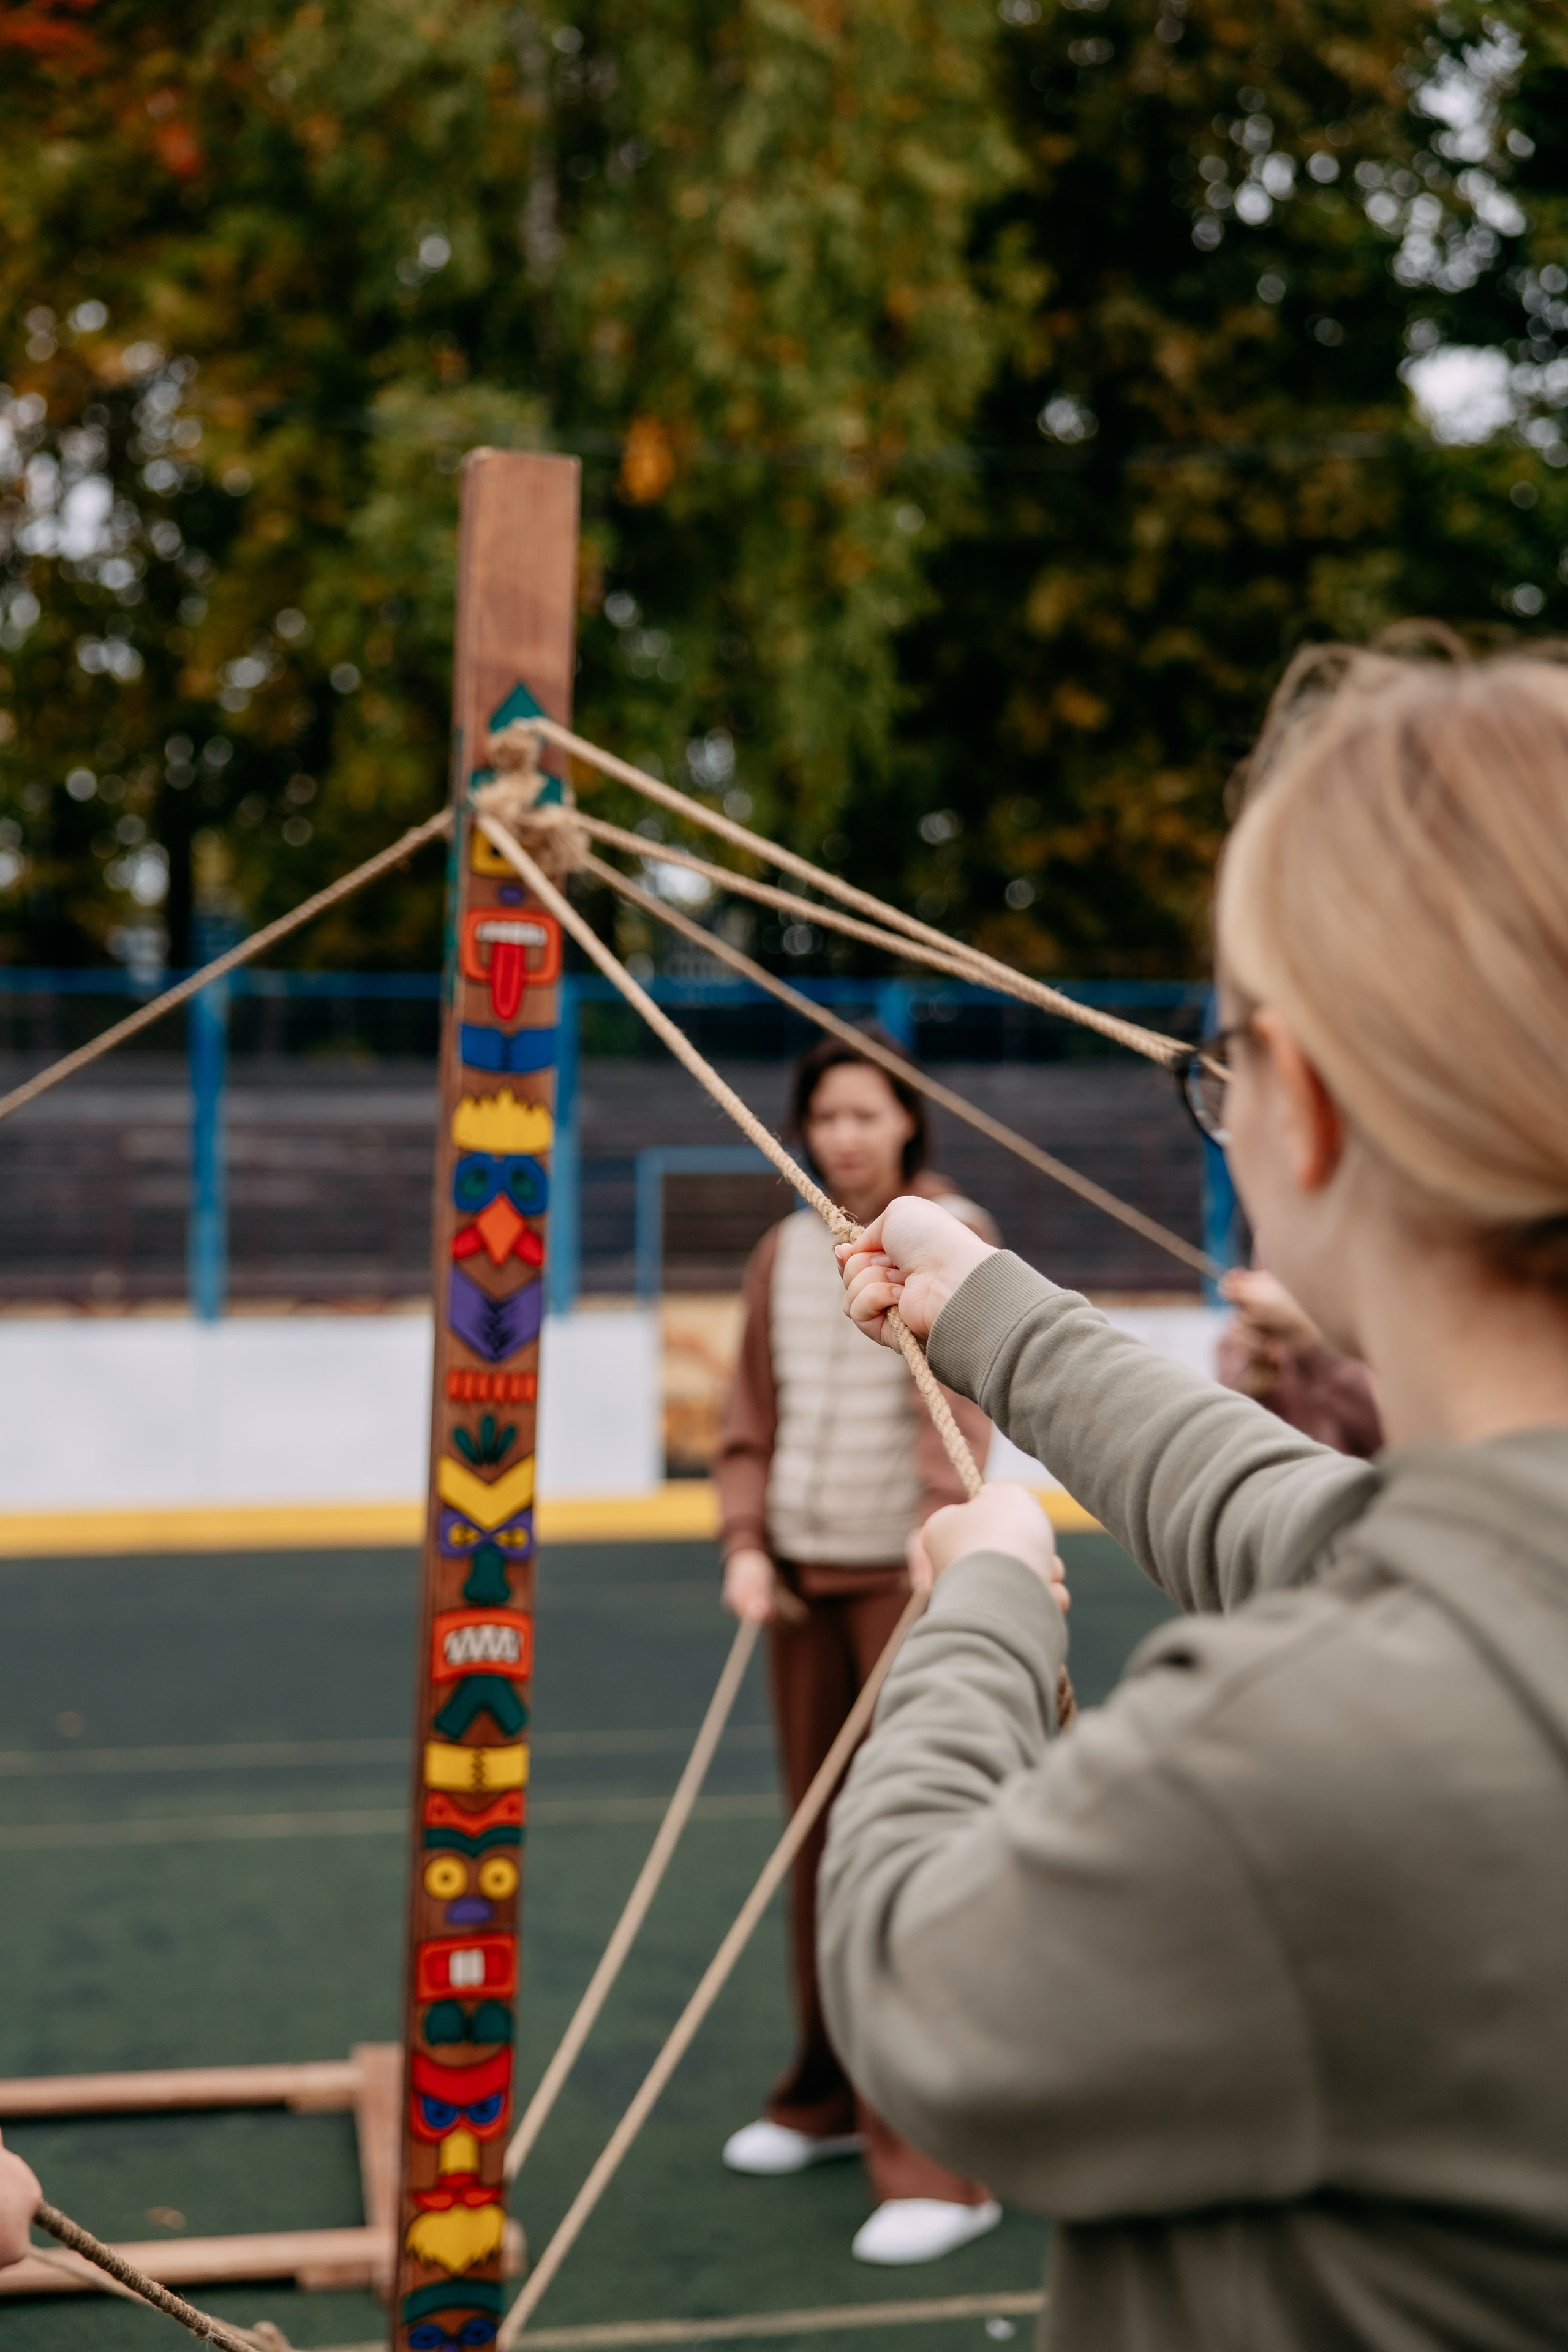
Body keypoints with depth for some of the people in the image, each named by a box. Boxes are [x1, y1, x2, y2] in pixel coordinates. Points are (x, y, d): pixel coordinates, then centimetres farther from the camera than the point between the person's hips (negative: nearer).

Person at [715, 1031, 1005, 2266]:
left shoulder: (951, 1239, -7)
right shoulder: (785, 1253, 10)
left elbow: (958, 1415, -18)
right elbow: (752, 1421, 12)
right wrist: (745, 1546, -2)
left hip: (910, 1577, -6)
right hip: (803, 1577, 6)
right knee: (818, 1837, 13)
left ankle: (940, 2163, -5)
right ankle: (830, 2098, 30)